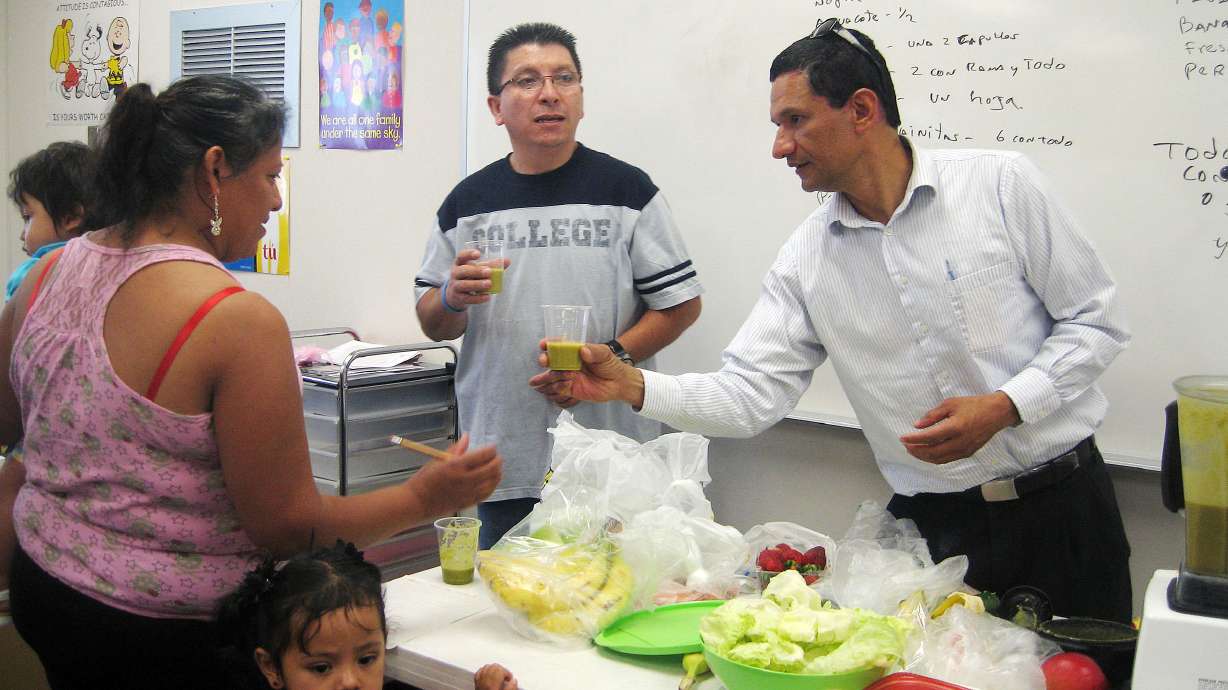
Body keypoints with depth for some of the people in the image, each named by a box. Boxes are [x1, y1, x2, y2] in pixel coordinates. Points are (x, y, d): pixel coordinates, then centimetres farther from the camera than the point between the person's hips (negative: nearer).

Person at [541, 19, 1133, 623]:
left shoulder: (1000, 183, -9)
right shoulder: (804, 261, -2)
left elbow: (1094, 321, -4)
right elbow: (750, 393, -6)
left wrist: (1003, 407, -17)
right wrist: (634, 386, -20)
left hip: (1060, 507, -1)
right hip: (935, 528, 2)